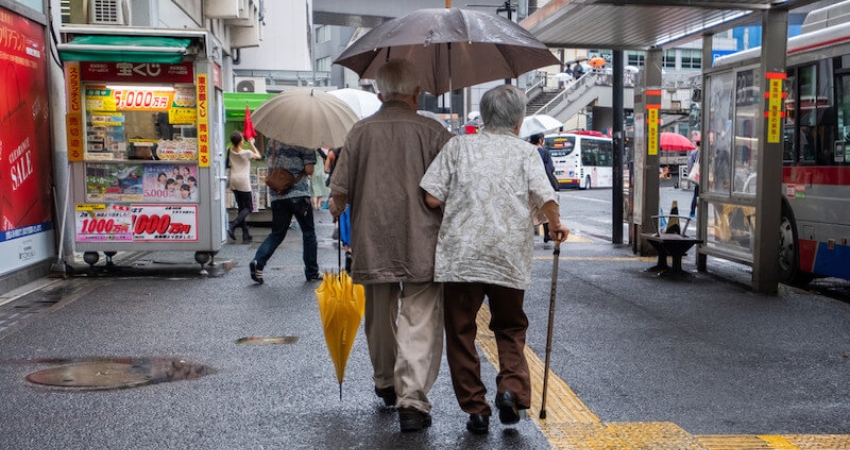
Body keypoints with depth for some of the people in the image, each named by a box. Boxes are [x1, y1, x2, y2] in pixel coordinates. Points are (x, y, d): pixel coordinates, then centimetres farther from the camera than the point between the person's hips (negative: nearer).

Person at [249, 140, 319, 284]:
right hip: (299, 193, -5)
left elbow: (269, 164, 17)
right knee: (308, 233, 10)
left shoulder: (273, 142, 10)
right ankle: (312, 273, 15)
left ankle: (258, 262, -6)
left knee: (277, 233, 14)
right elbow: (309, 170, -10)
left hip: (277, 195, 5)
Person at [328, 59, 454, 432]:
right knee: (419, 320, -2)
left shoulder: (361, 131, 2)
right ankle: (412, 398, -12)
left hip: (372, 242, 3)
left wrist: (338, 209, 24)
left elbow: (340, 188, 2)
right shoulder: (432, 131, -4)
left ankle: (386, 384, 36)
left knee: (380, 317, 19)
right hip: (421, 244, -3)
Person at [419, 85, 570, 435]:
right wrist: (556, 225, 11)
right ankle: (512, 386, -2)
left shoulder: (459, 146, 5)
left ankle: (475, 408, 9)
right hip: (510, 258, 1)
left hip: (460, 255, 0)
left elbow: (432, 199, -3)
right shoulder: (525, 152, 4)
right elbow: (546, 199, -9)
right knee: (510, 328, 19)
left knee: (461, 332, 10)